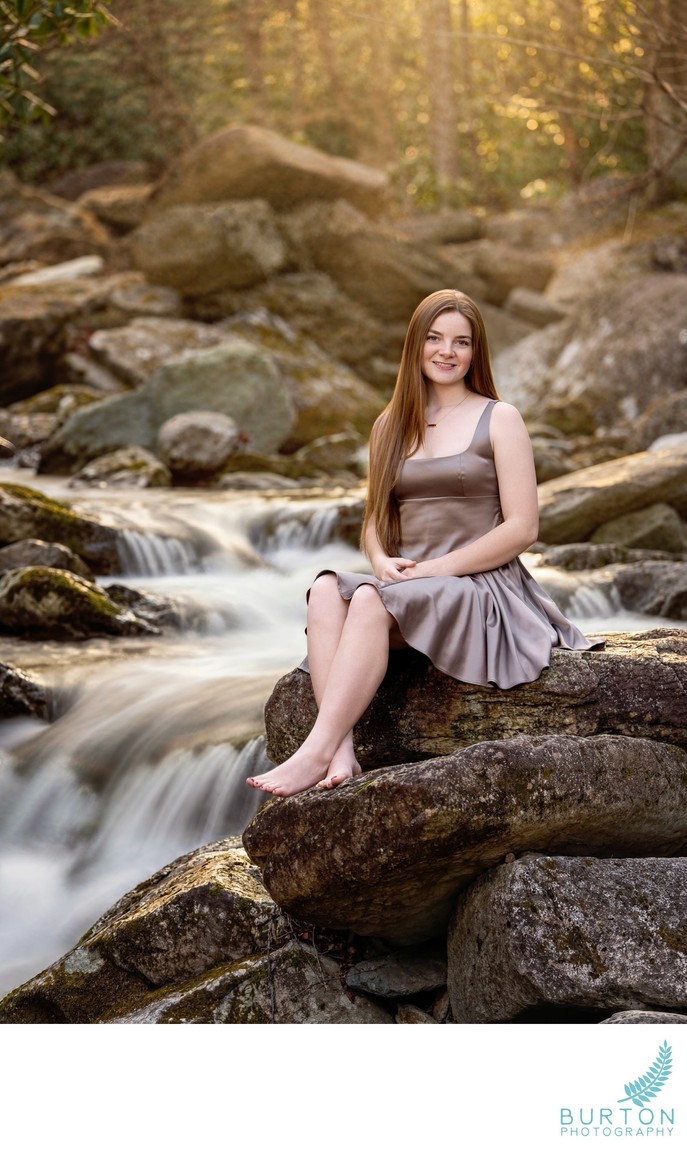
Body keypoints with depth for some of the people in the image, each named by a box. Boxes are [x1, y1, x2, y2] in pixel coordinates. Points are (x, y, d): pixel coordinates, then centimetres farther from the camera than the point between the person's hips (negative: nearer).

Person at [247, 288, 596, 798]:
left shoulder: (499, 419, 3)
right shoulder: (391, 426, 17)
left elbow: (522, 528, -5)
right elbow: (375, 520, 20)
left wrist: (434, 569, -13)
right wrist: (382, 561, -5)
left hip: (482, 590, -4)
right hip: (406, 586, 5)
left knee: (371, 601, -33)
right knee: (327, 589, -28)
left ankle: (315, 753, -38)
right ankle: (342, 750, -41)